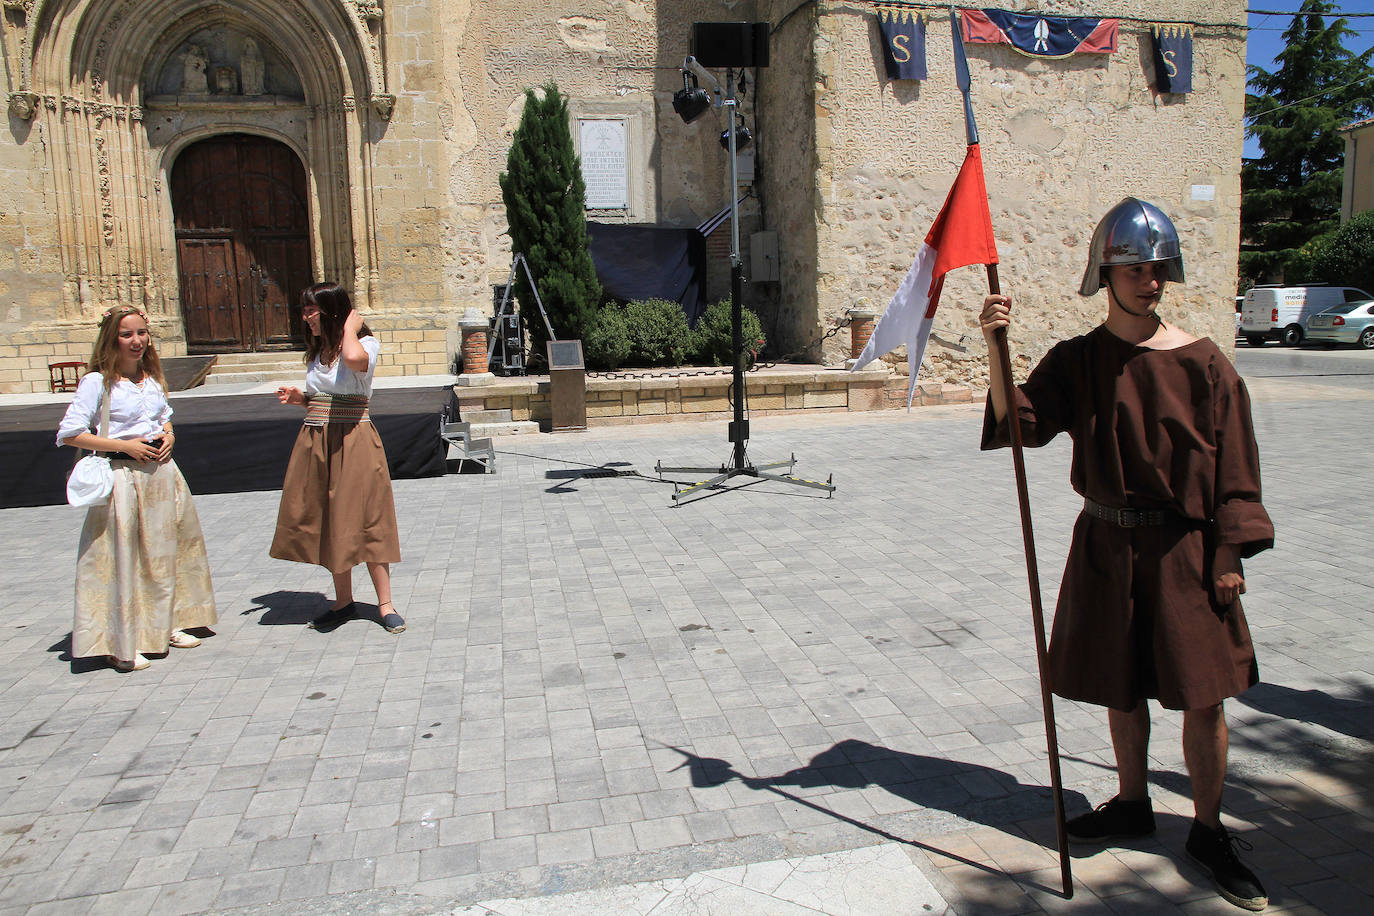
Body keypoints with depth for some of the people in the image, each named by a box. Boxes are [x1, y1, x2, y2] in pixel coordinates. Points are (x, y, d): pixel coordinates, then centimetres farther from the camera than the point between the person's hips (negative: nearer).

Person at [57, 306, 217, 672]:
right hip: (122, 475, -6)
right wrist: (125, 445, -16)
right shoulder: (97, 382, -9)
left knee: (164, 552, 14)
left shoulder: (152, 378, 10)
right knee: (122, 558, -3)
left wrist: (168, 436, 3)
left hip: (162, 472, 7)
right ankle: (120, 645, 7)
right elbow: (69, 433, -12)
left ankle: (165, 626, 29)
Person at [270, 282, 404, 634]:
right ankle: (343, 601, 22)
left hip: (352, 443, -7)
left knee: (363, 521, -4)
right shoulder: (318, 351, 15)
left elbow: (354, 359, -32)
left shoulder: (367, 343, -6)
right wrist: (299, 398, 3)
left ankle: (385, 604, 6)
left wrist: (350, 327, -14)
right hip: (315, 442, 7)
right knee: (327, 523, 10)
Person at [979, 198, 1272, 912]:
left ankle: (1208, 830, 23)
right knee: (1121, 686, 14)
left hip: (1185, 549, -2)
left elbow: (1233, 464, -2)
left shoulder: (1202, 362, -5)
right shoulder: (1076, 360, 0)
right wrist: (996, 348, -25)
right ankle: (1132, 805, 35)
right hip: (1107, 545, 2)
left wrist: (1230, 555, -6)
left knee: (1202, 693, 3)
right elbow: (1021, 423, -13)